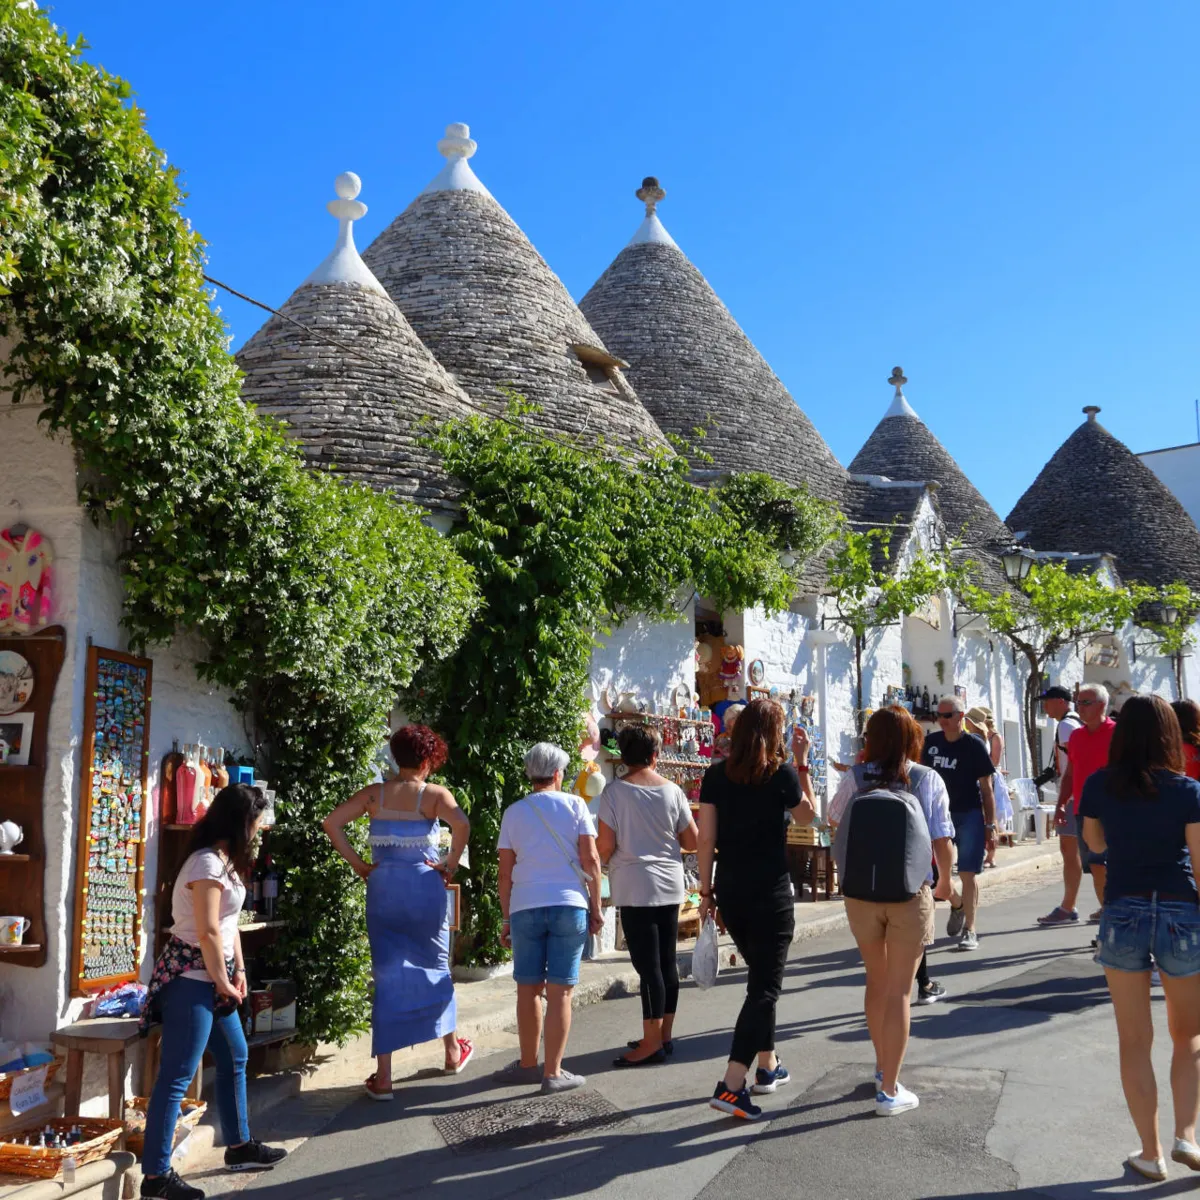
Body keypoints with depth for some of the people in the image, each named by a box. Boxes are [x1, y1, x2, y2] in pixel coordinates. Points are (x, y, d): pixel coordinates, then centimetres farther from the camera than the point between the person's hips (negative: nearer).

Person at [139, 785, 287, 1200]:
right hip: (191, 978, -11)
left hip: (211, 976, 11)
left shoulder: (225, 859, 11)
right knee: (177, 1076, -5)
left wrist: (238, 971, 9)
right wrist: (223, 983, -12)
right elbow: (207, 933, -22)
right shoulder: (207, 864, -21)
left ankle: (239, 1145, 32)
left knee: (234, 1057, 19)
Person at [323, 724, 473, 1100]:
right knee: (435, 967, 18)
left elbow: (332, 822, -6)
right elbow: (461, 824, -23)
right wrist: (451, 866, -11)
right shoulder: (434, 794, -5)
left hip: (383, 889, 2)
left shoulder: (374, 794, 3)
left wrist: (357, 864, -1)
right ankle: (453, 1051, 35)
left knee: (388, 976, 7)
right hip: (424, 889, -2)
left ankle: (383, 1077, 7)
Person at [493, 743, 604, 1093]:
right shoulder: (574, 805, 3)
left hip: (525, 908, 2)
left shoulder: (513, 812, 8)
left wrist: (507, 918, 14)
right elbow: (590, 860, -2)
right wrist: (596, 908, 5)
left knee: (528, 989, 12)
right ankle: (554, 1072, 5)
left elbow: (505, 873, 7)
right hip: (569, 906, -2)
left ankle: (528, 1064, 23)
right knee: (560, 992, 1)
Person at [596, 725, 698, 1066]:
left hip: (635, 889, -5)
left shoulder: (615, 791, -8)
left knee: (648, 965, -3)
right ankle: (664, 1035, 21)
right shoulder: (672, 790, 2)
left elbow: (604, 847, -12)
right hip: (670, 886, 5)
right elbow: (692, 841, 6)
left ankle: (652, 1043, 2)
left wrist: (604, 855, 11)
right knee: (667, 961, 11)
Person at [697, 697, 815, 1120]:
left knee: (761, 977, 22)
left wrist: (706, 891, 6)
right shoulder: (783, 774, -9)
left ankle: (768, 1066, 34)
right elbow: (808, 815, 9)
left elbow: (706, 839, -1)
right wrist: (803, 762, 11)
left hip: (730, 892, 5)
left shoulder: (715, 776, 0)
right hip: (771, 894, -5)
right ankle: (731, 1085, -10)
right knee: (765, 985, 0)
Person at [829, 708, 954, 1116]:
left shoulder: (854, 778, -4)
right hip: (911, 894, -2)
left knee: (876, 982, 21)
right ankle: (889, 1090, 7)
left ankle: (883, 1069, 38)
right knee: (899, 991, 6)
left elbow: (833, 819, 13)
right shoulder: (928, 780, -7)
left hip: (861, 894, 2)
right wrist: (945, 881, 14)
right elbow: (942, 841, -5)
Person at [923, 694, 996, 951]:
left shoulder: (974, 745, -7)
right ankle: (957, 905, 33)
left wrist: (990, 826, -8)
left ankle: (970, 930, 3)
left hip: (969, 815, -4)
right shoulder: (930, 742, 3)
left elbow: (987, 789, -4)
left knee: (968, 873, -6)